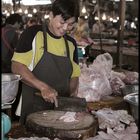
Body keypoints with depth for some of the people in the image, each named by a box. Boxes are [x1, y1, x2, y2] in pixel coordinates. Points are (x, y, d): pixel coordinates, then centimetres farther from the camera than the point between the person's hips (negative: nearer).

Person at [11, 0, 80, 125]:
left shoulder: (71, 44, 9)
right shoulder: (33, 34, -7)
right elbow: (17, 67, -12)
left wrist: (72, 94, -5)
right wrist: (43, 87, -22)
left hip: (60, 108, 5)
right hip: (33, 108, -4)